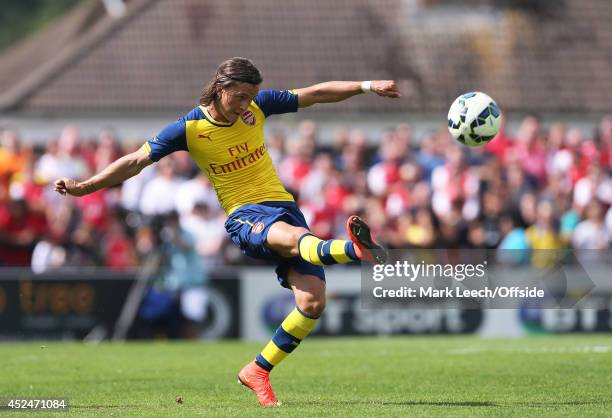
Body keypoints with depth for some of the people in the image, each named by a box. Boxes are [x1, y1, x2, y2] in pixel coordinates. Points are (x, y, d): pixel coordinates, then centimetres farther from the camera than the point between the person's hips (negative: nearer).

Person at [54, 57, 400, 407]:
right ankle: (353, 249, -73)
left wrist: (366, 86, 6)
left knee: (313, 302, -12)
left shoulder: (258, 105, 5)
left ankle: (258, 371, 1)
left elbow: (316, 93, 12)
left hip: (283, 205, 5)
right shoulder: (189, 128, -4)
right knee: (293, 237, -40)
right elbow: (136, 161, 0)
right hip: (245, 216, -5)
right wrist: (83, 188, -4)